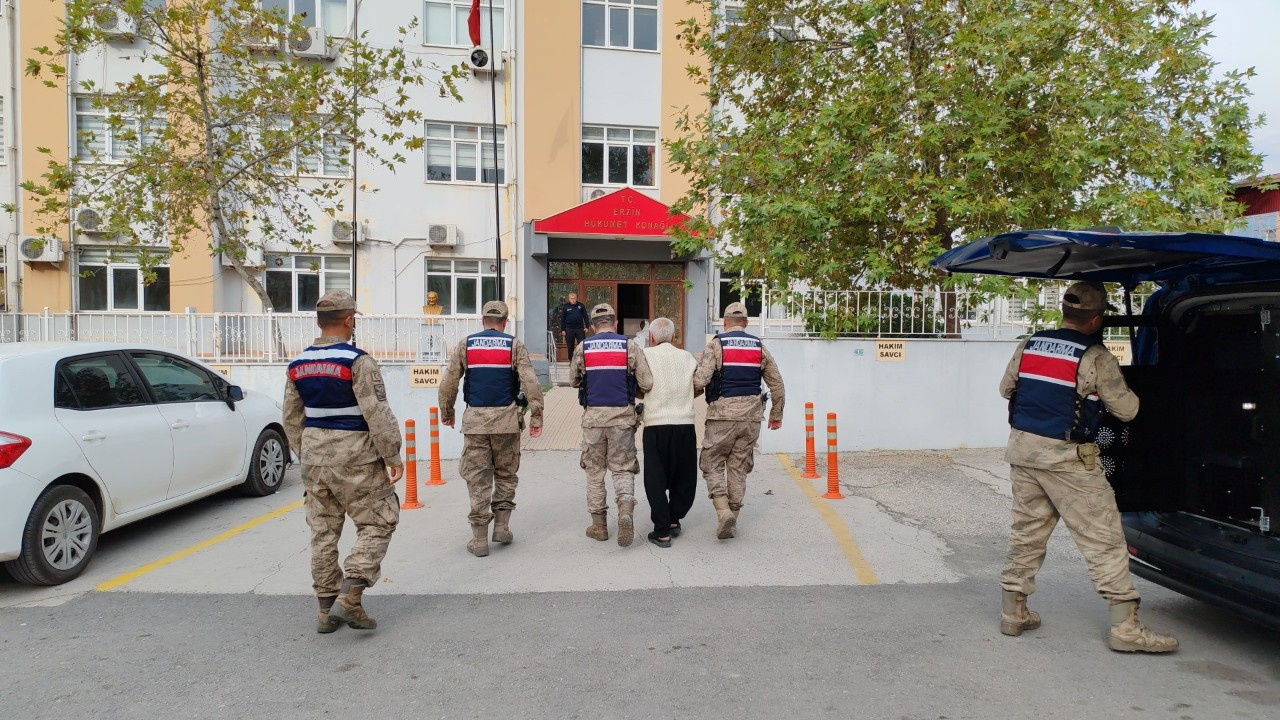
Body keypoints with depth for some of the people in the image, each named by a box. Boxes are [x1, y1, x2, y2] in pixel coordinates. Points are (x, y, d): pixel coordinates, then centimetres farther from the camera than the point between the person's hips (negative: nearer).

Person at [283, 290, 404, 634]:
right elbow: (377, 413, -17)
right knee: (376, 525, 4)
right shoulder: (357, 360, -15)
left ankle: (327, 610, 18)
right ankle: (349, 598, -6)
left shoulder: (298, 365, 7)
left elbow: (292, 418, 15)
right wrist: (393, 456, -10)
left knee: (323, 532, 12)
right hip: (355, 461, -6)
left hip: (315, 460, 7)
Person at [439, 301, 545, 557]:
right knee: (506, 474, 16)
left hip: (474, 419, 1)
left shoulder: (465, 346, 6)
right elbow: (530, 382, -8)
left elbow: (448, 383, 5)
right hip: (506, 419, -1)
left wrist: (446, 413, 18)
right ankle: (502, 525, 13)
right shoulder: (514, 346, 1)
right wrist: (536, 417, -5)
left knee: (478, 478, 6)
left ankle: (479, 538, 6)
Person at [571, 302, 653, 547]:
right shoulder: (630, 346, -2)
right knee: (623, 468, 10)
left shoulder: (583, 348, 1)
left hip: (593, 415, 1)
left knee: (594, 470, 13)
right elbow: (647, 383, -5)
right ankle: (625, 509, -15)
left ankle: (598, 525, 18)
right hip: (622, 416, -1)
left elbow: (573, 381, 12)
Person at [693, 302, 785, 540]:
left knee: (712, 463, 8)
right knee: (739, 468, 12)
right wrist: (776, 414, 22)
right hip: (751, 416, 4)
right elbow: (777, 384, 11)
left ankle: (723, 511, -10)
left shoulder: (716, 344, -4)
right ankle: (733, 518, 16)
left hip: (722, 415, -4)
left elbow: (700, 381, -14)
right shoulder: (759, 347, 9)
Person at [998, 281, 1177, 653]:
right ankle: (1125, 627, 7)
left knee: (1026, 533, 15)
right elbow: (1126, 410, -3)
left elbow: (1005, 389, 16)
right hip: (1067, 457, -6)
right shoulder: (1096, 358, -10)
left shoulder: (1028, 346, 5)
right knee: (1103, 539, 4)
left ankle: (1013, 612, 21)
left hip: (1022, 448, 6)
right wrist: (1123, 390, 17)